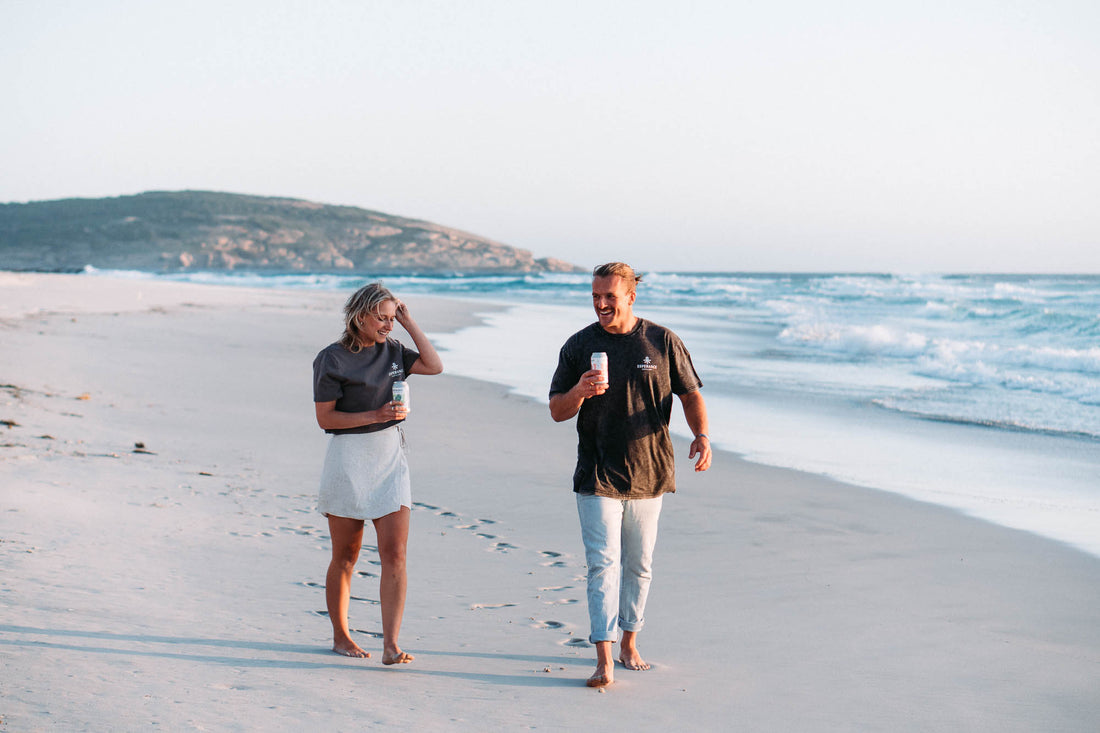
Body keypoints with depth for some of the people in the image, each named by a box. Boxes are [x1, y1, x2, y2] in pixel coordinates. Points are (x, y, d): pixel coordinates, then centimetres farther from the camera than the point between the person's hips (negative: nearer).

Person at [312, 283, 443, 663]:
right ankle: (340, 636, 25)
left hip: (390, 458, 4)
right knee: (345, 557, 8)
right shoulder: (332, 359, -7)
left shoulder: (392, 350, 9)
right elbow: (325, 418, -9)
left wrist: (409, 322, 1)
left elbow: (434, 365, 3)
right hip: (349, 459, -4)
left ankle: (390, 645, -9)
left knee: (394, 554, -7)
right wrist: (375, 415, -19)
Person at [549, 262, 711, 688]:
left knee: (639, 566, 12)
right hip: (597, 477, -2)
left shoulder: (663, 342, 2)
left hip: (649, 474, 2)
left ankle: (629, 645, 29)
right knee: (603, 565, -10)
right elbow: (557, 411, 2)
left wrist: (701, 436, -11)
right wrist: (579, 391, -20)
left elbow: (690, 394, 7)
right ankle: (604, 661, -11)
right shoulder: (579, 346, 0)